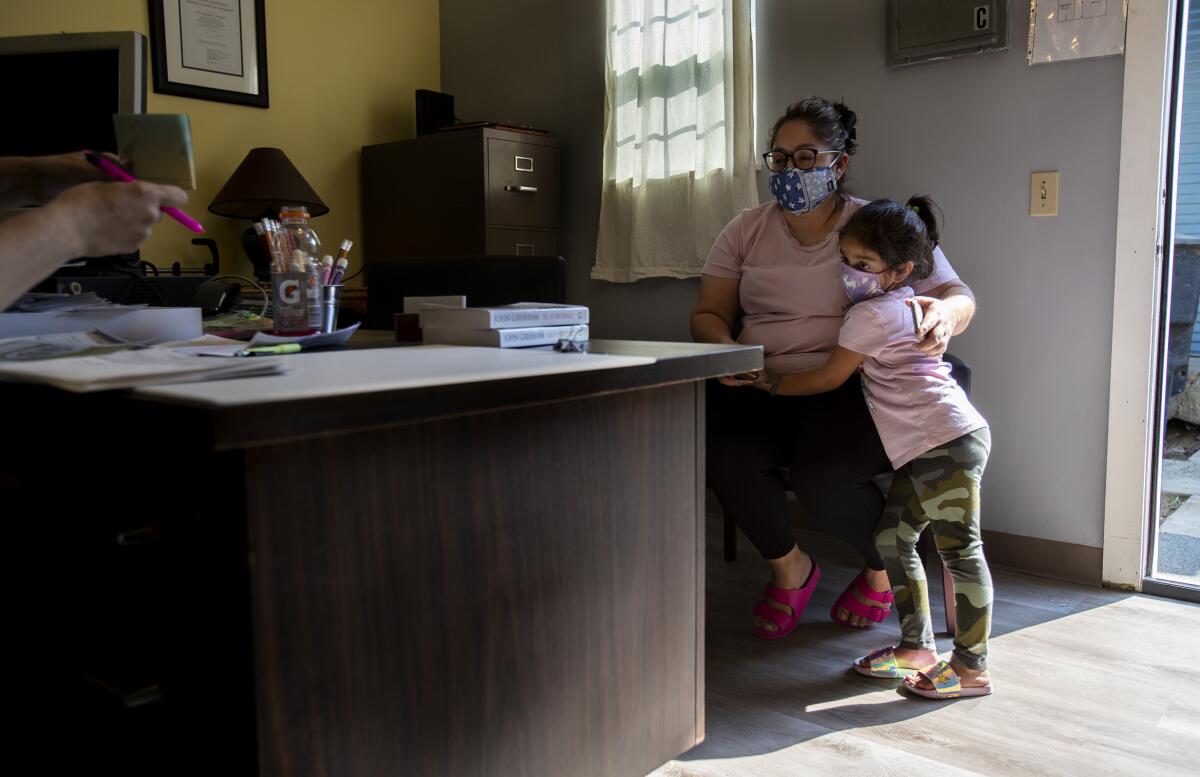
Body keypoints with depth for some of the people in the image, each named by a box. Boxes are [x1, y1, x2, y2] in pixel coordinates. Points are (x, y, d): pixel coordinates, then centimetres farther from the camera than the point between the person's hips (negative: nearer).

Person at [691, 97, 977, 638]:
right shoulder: (746, 230, 12)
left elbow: (959, 296, 4)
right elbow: (708, 313, 9)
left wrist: (944, 316, -22)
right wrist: (725, 349, -16)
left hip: (853, 390, -2)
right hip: (762, 387, 3)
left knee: (823, 476, -31)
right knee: (722, 453, -29)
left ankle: (883, 570, 8)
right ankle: (790, 566, 3)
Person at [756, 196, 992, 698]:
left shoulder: (870, 314, -10)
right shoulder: (908, 305, 18)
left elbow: (827, 380, -3)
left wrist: (769, 382, 6)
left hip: (948, 440, -11)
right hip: (926, 448, 11)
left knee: (959, 549, -4)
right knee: (892, 538, 12)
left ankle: (971, 667, 3)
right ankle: (917, 647, 20)